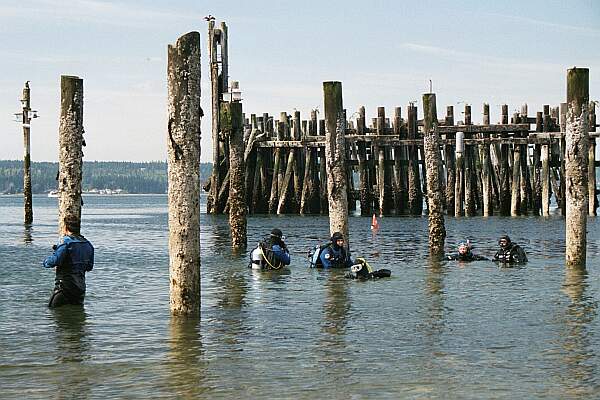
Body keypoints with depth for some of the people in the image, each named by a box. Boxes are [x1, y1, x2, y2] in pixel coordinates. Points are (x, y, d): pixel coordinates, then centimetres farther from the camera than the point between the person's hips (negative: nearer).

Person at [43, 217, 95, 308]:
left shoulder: (65, 241, -12)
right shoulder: (88, 244, 10)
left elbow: (55, 260, -21)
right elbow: (89, 267, 15)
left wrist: (46, 261, -1)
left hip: (65, 284, -7)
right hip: (81, 286, 7)